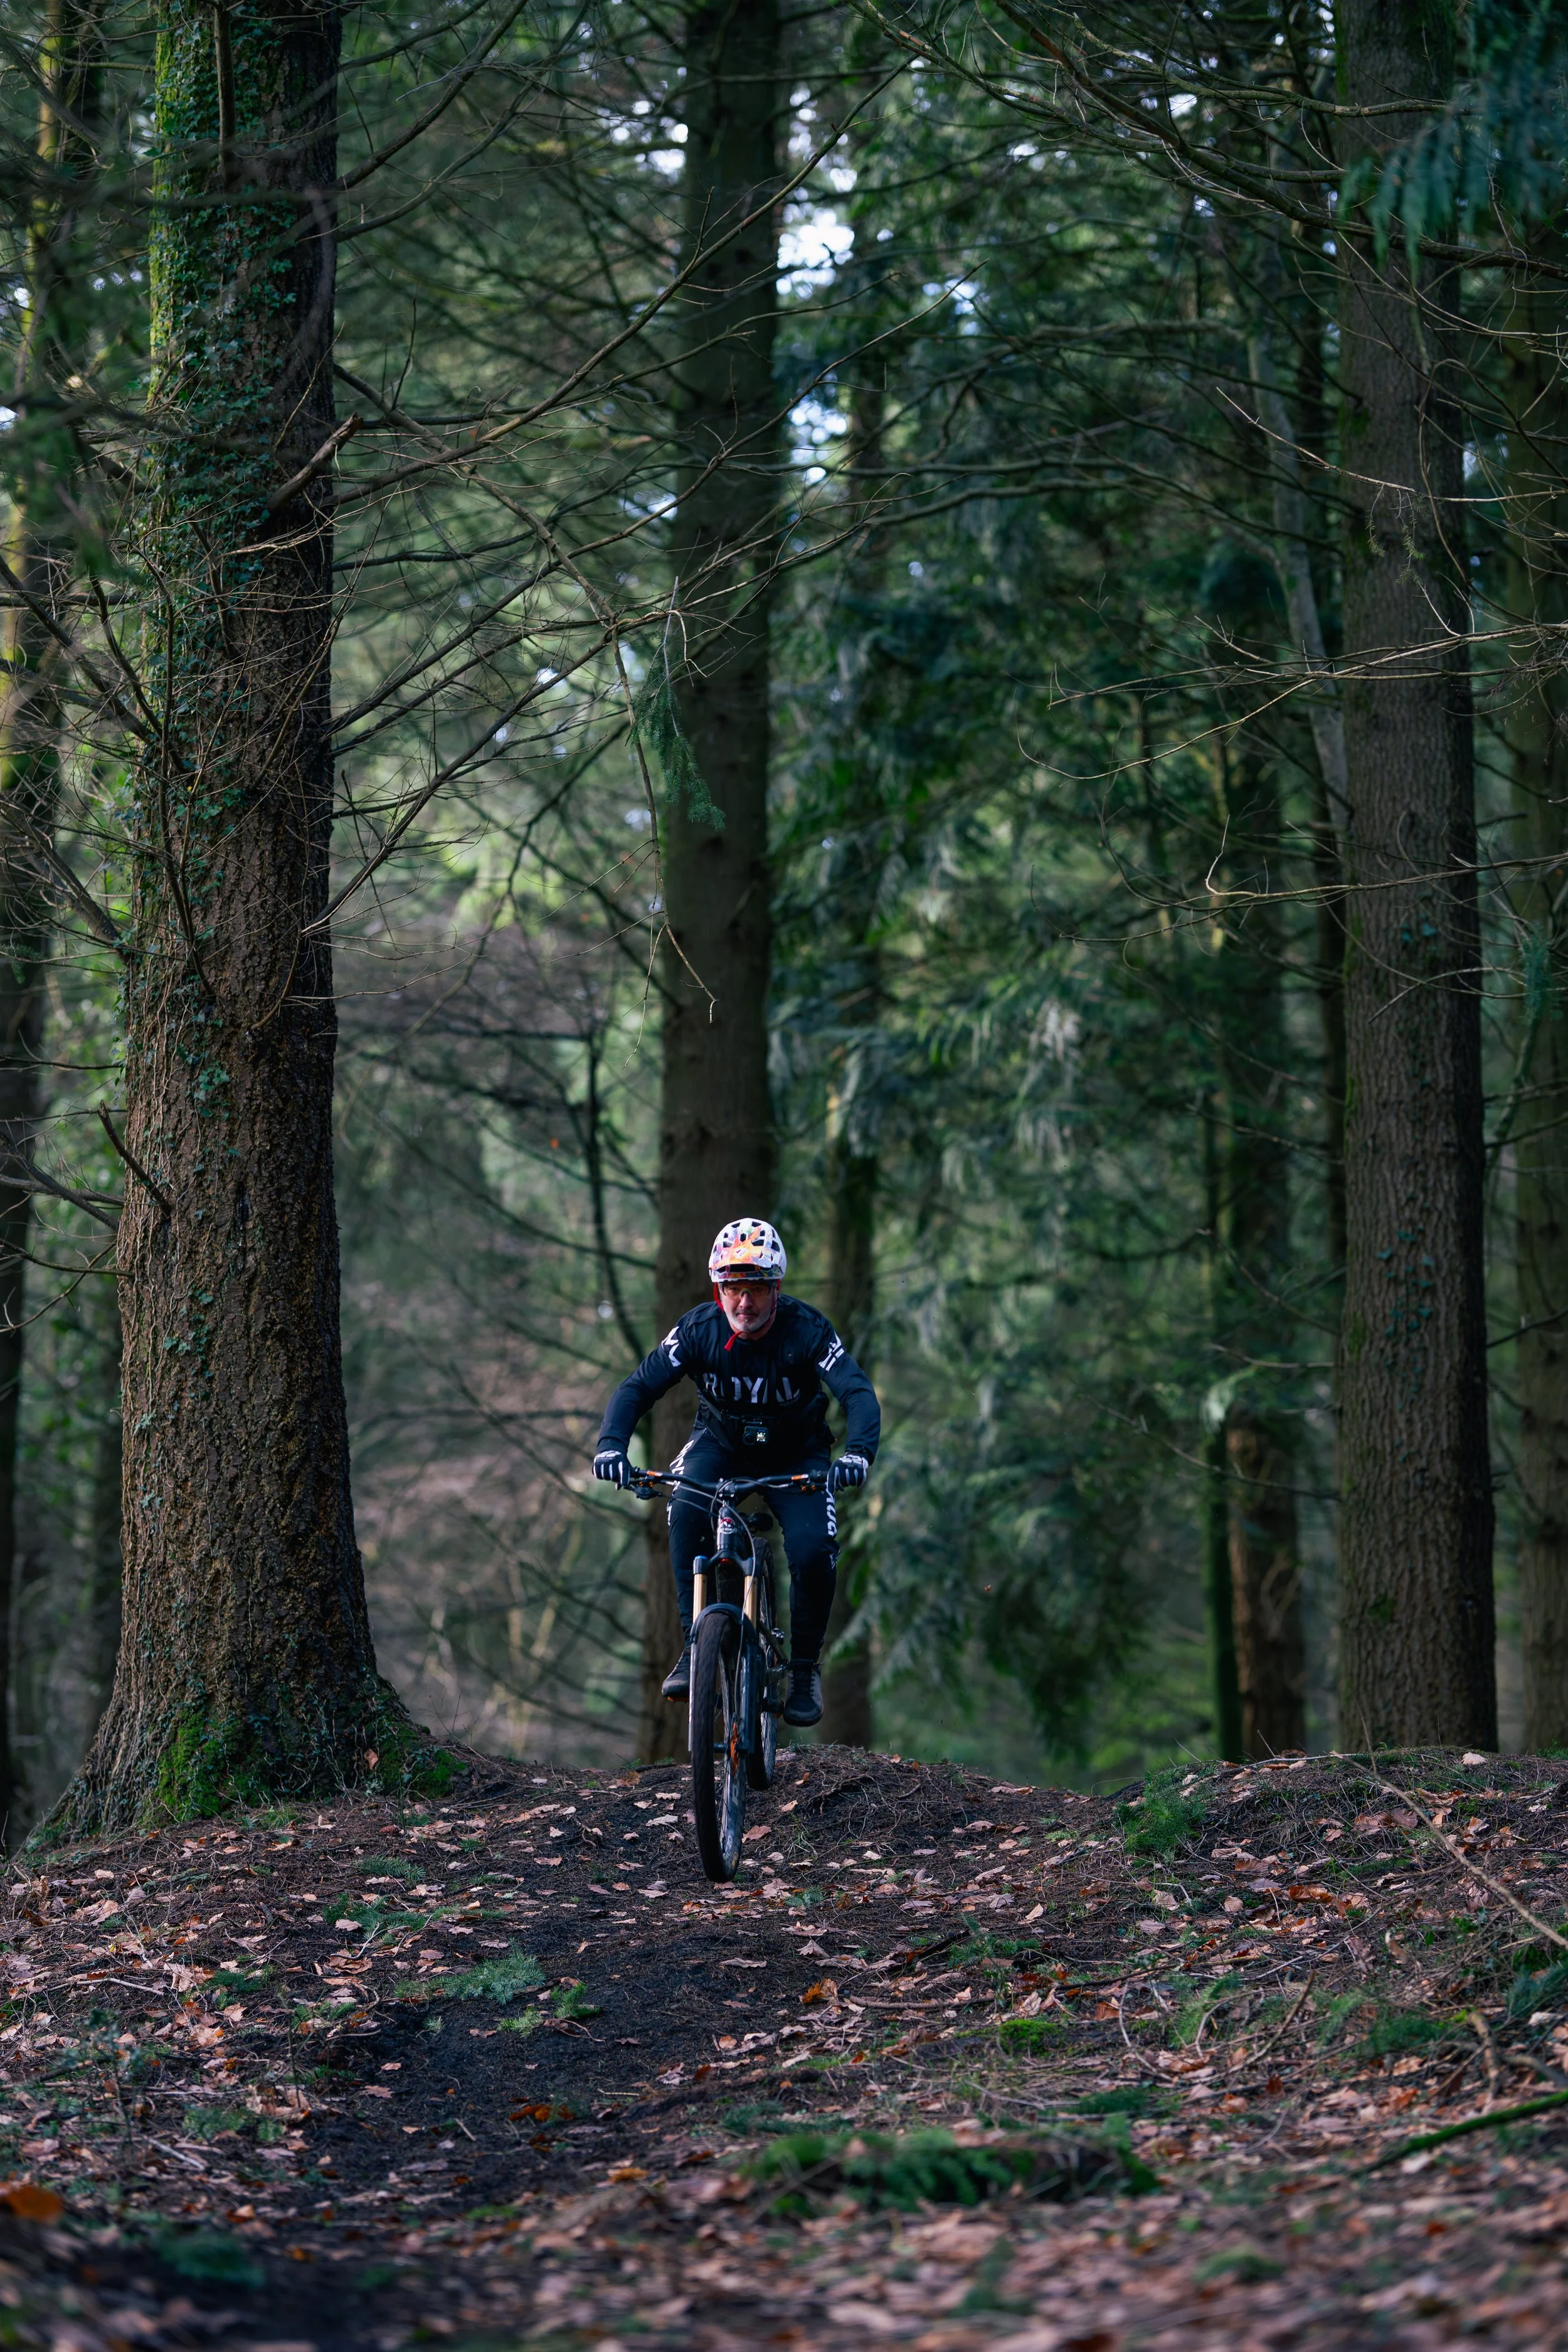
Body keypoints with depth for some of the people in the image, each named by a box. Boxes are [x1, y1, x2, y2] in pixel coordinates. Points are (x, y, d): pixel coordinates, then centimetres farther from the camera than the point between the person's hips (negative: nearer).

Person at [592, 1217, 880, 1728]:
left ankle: (805, 1667, 2)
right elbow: (638, 1387, -25)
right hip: (720, 1442, 1)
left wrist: (858, 1453, -55)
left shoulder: (806, 1330, -26)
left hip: (795, 1454, -1)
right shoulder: (699, 1330, -22)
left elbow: (858, 1393, -35)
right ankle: (694, 1648, -22)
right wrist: (611, 1445, -44)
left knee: (814, 1551, -22)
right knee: (686, 1510, -31)